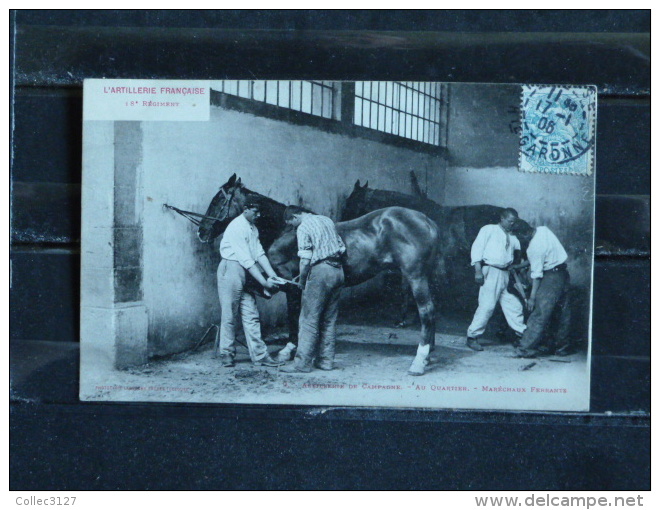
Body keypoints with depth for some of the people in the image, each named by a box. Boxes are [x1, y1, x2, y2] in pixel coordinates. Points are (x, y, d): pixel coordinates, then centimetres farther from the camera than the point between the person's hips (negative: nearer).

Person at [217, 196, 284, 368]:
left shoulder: (253, 228, 15)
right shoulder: (237, 227, -14)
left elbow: (259, 253, 9)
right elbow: (246, 259, -19)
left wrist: (272, 275, -4)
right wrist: (264, 282, -21)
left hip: (245, 273, 8)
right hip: (231, 269, -8)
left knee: (251, 315, 5)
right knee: (229, 315, -2)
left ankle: (259, 355, 4)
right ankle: (226, 354, 9)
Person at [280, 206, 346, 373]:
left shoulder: (303, 228, -7)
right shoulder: (327, 220, 15)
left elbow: (305, 260, -14)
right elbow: (342, 248, 14)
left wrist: (302, 281, -2)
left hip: (320, 271, -8)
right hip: (338, 270, 8)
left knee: (309, 319, -2)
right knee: (329, 320, 13)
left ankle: (302, 362, -2)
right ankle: (326, 360, 17)